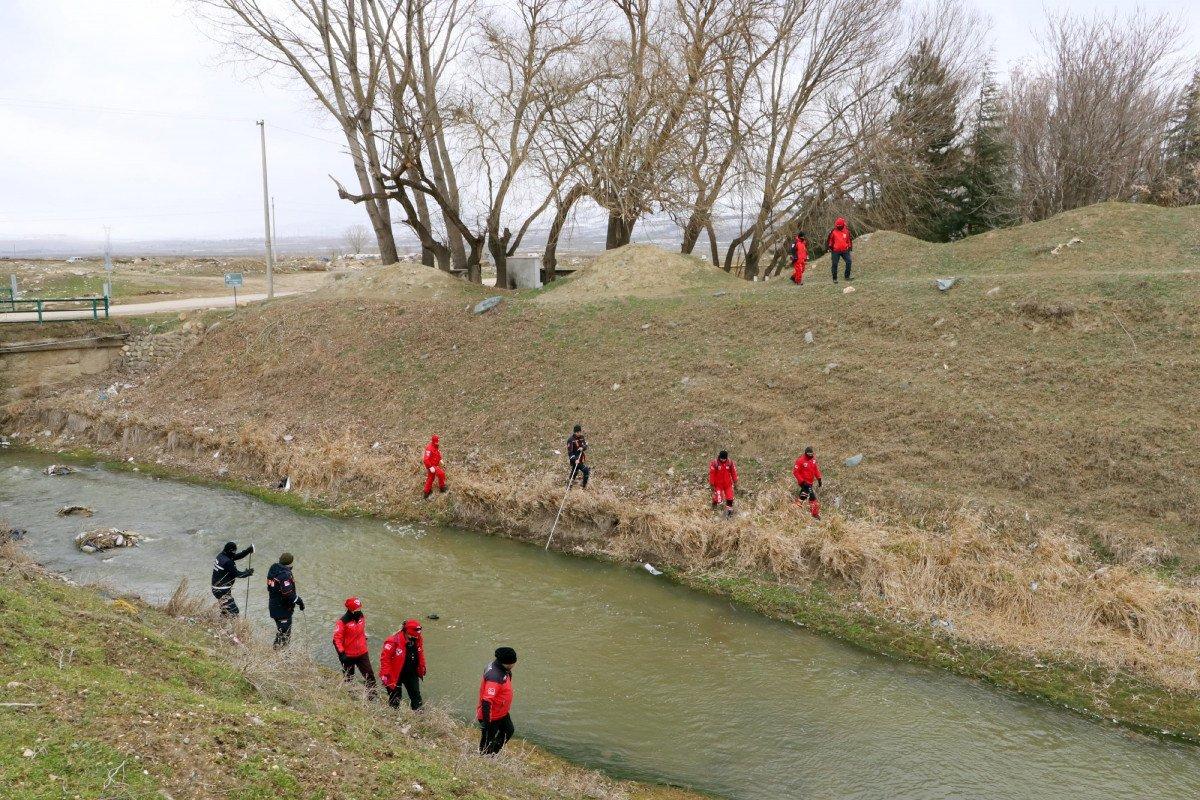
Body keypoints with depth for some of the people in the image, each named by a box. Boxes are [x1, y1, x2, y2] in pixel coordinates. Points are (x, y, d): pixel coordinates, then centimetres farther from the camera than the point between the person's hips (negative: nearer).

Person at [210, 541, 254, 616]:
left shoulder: (221, 556, 5)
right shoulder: (227, 562, -23)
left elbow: (237, 556, 14)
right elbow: (236, 574, -15)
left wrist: (249, 550, 9)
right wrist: (248, 573, 0)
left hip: (217, 589, 10)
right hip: (223, 591, -10)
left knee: (225, 611, 21)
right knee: (234, 612, -11)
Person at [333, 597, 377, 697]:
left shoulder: (361, 617, 1)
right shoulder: (342, 621, -19)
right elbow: (337, 639, -18)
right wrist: (341, 654, -22)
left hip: (362, 653, 5)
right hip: (348, 655, -5)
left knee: (369, 675, 3)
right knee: (348, 678, 13)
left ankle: (372, 696, 11)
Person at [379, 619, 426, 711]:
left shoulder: (418, 640, -4)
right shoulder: (393, 641, -25)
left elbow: (420, 655, 12)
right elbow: (385, 658, -21)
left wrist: (422, 668, 16)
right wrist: (385, 675, -22)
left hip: (412, 673, 6)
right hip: (395, 675, -5)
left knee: (416, 696, 11)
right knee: (395, 698, 7)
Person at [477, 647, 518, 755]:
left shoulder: (504, 670, -4)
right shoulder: (494, 677, -35)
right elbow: (486, 701, -36)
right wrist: (486, 721, -32)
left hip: (502, 712, 10)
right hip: (492, 716, -10)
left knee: (509, 731, 25)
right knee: (487, 741, 8)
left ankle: (492, 754, 39)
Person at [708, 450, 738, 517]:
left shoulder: (730, 462, -10)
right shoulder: (714, 463, -19)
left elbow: (734, 472, 3)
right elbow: (711, 474, -11)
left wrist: (735, 482, 8)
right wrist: (712, 485, -7)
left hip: (728, 484, 3)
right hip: (718, 484, -2)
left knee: (730, 497, 4)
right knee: (718, 499, -1)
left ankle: (729, 509, 26)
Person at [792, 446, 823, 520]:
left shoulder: (813, 460, 7)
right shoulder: (800, 461, -16)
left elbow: (816, 469, 18)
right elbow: (795, 472, -15)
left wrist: (819, 478, 8)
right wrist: (802, 481, -19)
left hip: (810, 482, 8)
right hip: (804, 483, -8)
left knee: (803, 497, 15)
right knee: (812, 497, -13)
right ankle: (815, 514, -8)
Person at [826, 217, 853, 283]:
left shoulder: (847, 231, 4)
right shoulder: (833, 232, -5)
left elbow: (850, 239, 17)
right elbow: (829, 240, 4)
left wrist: (850, 247, 14)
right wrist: (829, 247, -1)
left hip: (845, 250, 2)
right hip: (835, 251, -2)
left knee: (848, 262, -8)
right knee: (834, 264, 1)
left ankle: (847, 276, 4)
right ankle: (834, 279, 11)